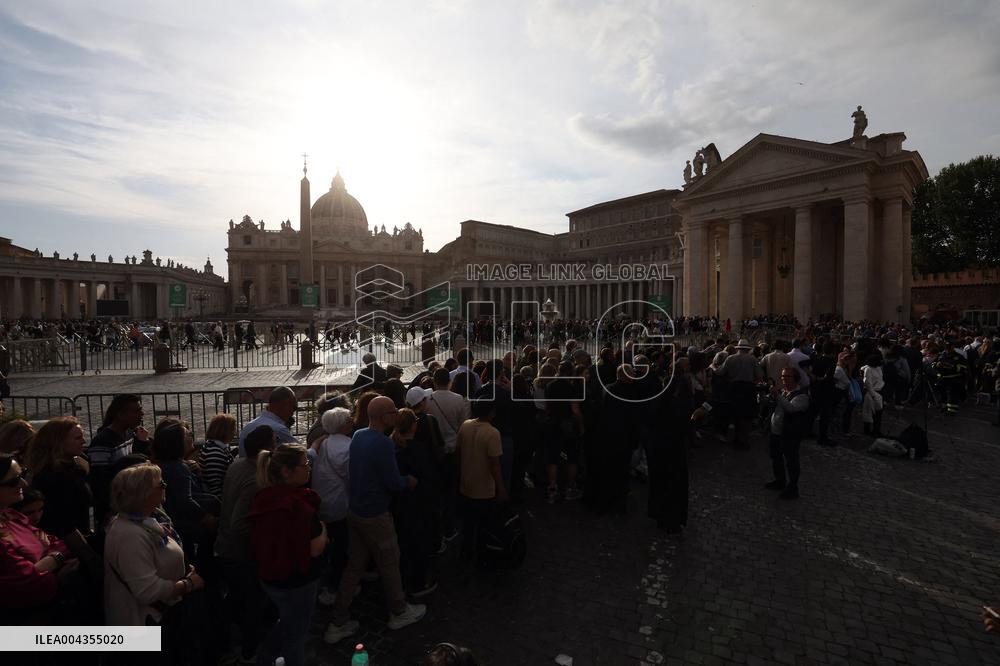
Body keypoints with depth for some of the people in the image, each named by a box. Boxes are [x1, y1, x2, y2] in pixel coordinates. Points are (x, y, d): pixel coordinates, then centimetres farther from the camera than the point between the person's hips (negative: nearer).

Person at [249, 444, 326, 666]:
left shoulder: (265, 497, -7)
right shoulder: (299, 504, -31)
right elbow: (316, 548, -26)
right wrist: (322, 528, -8)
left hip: (269, 577, 7)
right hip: (297, 582, -7)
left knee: (287, 622, 32)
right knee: (296, 632, 18)